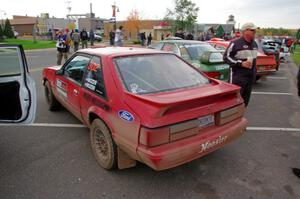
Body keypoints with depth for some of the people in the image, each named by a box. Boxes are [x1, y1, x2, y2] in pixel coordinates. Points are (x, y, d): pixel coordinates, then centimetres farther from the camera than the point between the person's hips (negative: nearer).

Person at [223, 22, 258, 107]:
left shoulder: (254, 44, 15)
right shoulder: (235, 43, -10)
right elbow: (226, 57, -13)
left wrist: (254, 70, 22)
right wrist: (241, 63, -20)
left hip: (250, 76, 8)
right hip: (238, 76, -7)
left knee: (245, 99, 12)